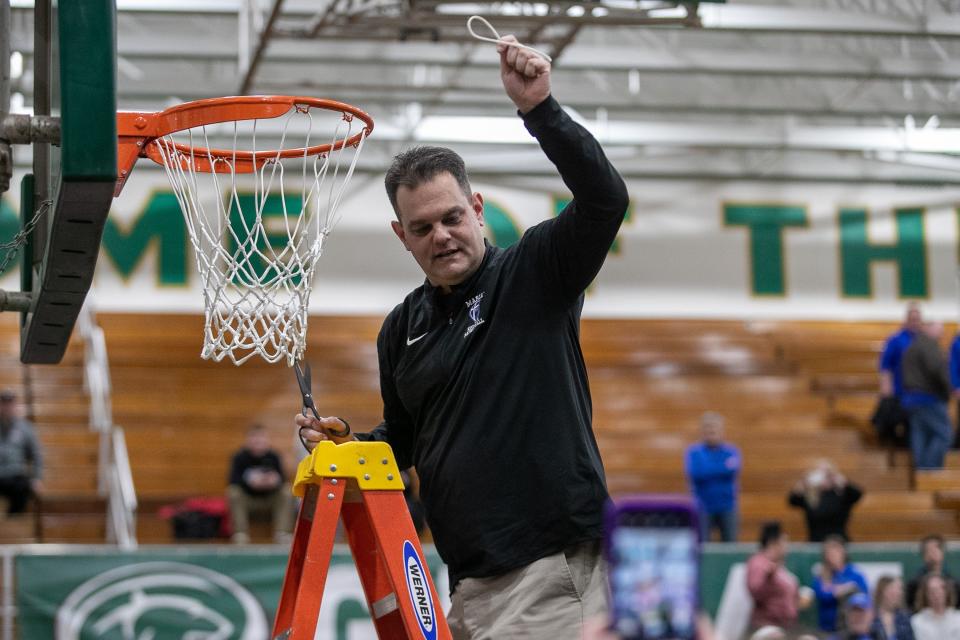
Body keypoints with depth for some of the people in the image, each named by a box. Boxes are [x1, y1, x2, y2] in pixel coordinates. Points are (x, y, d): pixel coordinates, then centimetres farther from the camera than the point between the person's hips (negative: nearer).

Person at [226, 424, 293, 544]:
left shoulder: (273, 457, -4)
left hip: (269, 498, 2)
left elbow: (282, 478, -9)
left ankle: (282, 533, -21)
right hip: (247, 500, -2)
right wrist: (249, 481, -39)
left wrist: (275, 481, -35)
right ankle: (240, 533, -26)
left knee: (286, 492, -24)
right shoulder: (240, 457, -9)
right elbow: (233, 481, -20)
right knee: (233, 493, -31)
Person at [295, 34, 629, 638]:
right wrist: (348, 443, 8)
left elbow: (605, 198, -18)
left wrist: (540, 109, -26)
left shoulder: (534, 275, -2)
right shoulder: (402, 330, 15)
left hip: (553, 567, -6)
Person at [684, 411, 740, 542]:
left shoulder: (731, 451, 2)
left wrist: (708, 470, -18)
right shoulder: (693, 452, -1)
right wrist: (723, 467, -15)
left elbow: (733, 471, -17)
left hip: (727, 507, 1)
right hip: (703, 508, -1)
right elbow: (694, 474, -16)